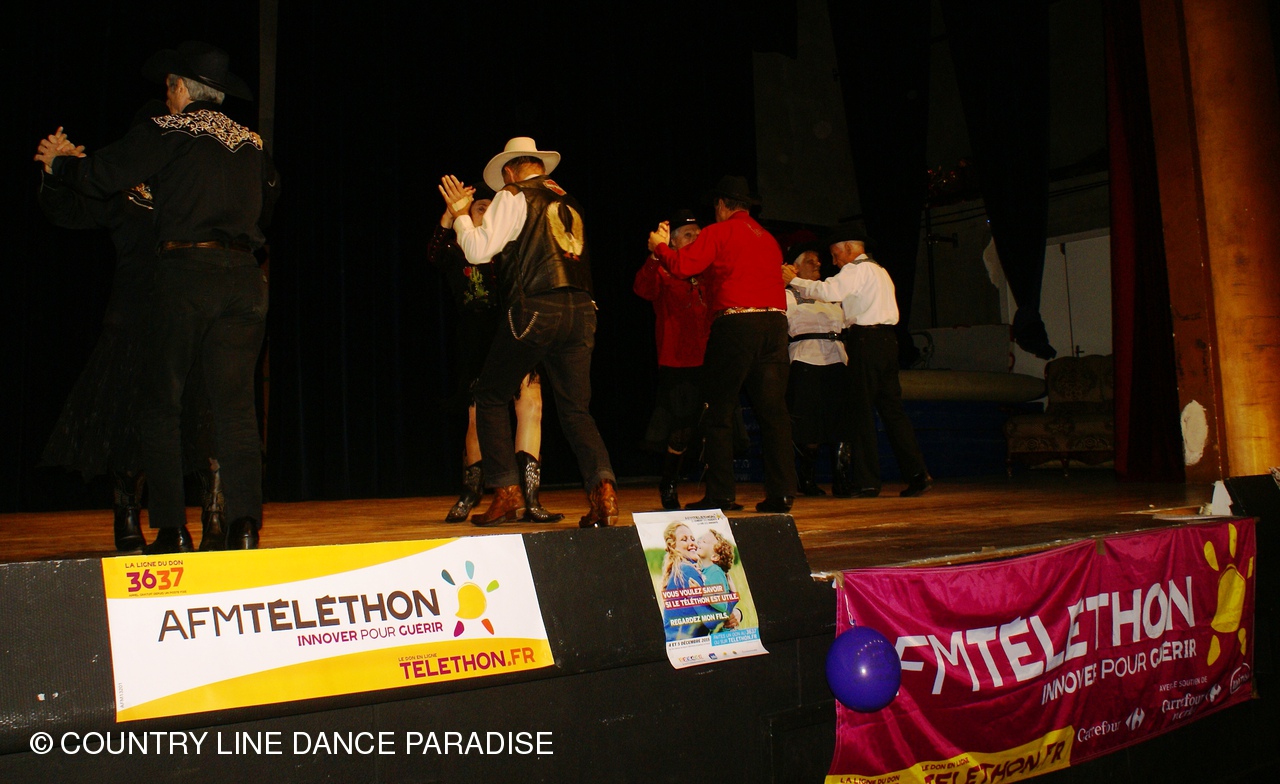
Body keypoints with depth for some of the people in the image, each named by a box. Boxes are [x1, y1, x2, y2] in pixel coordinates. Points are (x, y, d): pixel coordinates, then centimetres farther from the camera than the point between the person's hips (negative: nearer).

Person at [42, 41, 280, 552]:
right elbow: (268, 198, 26)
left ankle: (171, 530, 2)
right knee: (235, 403, 4)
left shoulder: (167, 132, 2)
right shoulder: (249, 142, 16)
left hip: (186, 271, -4)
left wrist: (59, 162, 26)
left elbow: (98, 176, 6)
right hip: (244, 275, 4)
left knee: (160, 403, 5)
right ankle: (244, 525, -6)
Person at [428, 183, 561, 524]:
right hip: (478, 345, -2)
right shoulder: (458, 253, 5)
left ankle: (531, 499, -8)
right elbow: (435, 254, -15)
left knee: (531, 406, -12)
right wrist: (449, 216, -32)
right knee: (479, 418, -1)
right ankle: (469, 496, 22)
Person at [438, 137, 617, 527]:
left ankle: (506, 491, 5)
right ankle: (602, 485, -15)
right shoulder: (568, 202, 22)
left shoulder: (512, 198, 2)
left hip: (535, 311, -5)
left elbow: (478, 250, -6)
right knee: (576, 409, 7)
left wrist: (460, 213, 11)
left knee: (490, 397, 11)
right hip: (580, 309, 5)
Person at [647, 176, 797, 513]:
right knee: (773, 411, 5)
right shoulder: (768, 238, 22)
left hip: (735, 324, -6)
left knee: (718, 412, 2)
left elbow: (681, 265, -6)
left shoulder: (719, 232, 2)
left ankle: (720, 494, 0)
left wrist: (658, 246, 14)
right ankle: (781, 492, 1)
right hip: (775, 323, 6)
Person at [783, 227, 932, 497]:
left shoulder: (856, 269, -5)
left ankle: (867, 482, -5)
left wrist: (794, 280, -10)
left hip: (866, 341, -9)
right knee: (891, 407, 8)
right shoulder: (879, 270, 25)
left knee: (863, 410, -6)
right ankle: (917, 473, 3)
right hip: (887, 340, 9)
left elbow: (829, 292, -18)